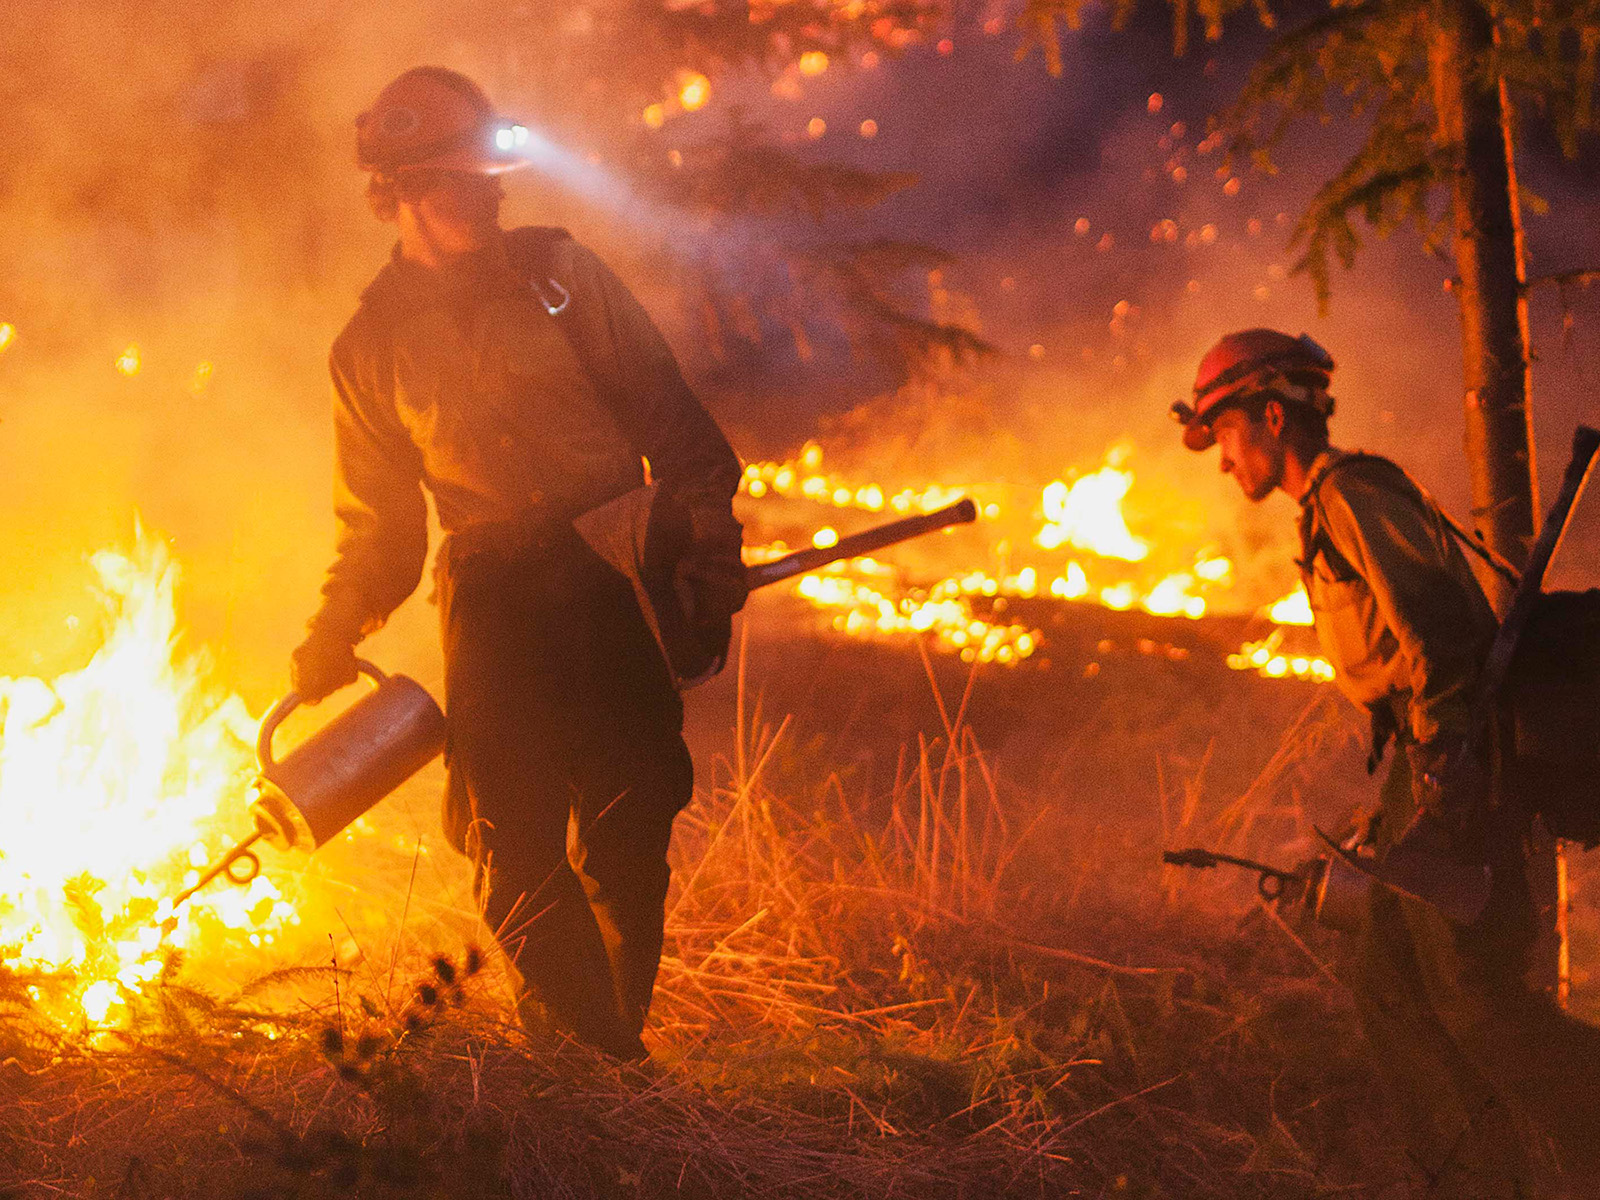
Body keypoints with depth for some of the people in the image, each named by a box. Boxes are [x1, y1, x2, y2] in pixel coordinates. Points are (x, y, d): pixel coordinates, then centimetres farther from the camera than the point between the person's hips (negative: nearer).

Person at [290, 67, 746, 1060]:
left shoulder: (559, 272, 7)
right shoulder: (373, 346, 9)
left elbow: (671, 419, 7)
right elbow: (379, 519, 17)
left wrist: (708, 556, 1)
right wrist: (337, 634, 6)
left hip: (620, 576, 0)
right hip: (494, 603, 0)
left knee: (627, 832, -4)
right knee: (517, 839, -8)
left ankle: (615, 1040, 9)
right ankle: (584, 1052, 0)